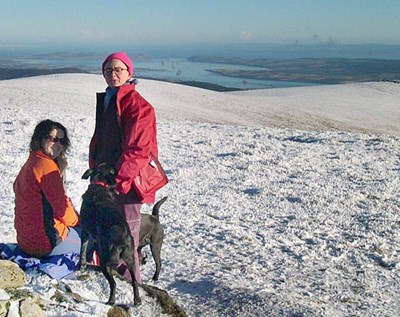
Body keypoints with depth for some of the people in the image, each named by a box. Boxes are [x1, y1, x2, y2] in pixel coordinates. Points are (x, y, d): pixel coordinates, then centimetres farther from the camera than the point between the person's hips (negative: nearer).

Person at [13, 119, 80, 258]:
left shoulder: (29, 164, 13)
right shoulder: (46, 165, -17)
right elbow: (62, 207, -17)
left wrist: (60, 171, 6)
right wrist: (76, 220, 3)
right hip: (47, 243, -9)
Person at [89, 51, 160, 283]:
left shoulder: (137, 104, -13)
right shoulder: (105, 100, 14)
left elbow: (138, 149, -19)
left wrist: (118, 179, -22)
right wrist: (96, 171, 10)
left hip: (127, 182, -9)